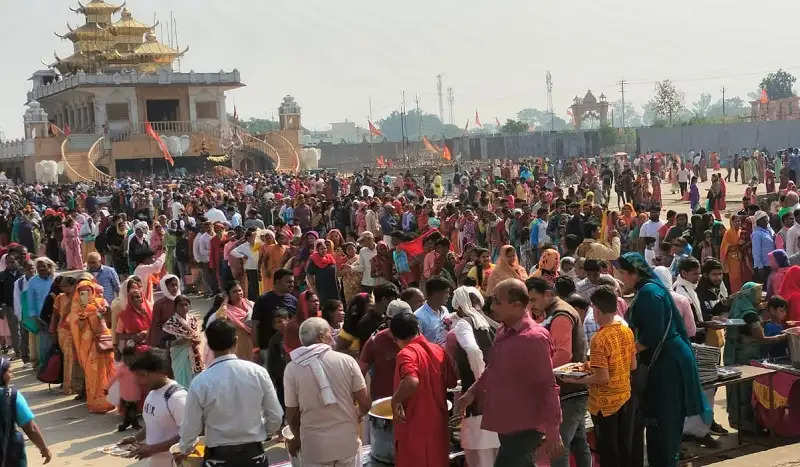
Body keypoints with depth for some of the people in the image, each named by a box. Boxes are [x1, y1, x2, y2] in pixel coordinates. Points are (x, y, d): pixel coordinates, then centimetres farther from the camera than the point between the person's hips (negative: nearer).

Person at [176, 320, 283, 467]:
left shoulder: (200, 382, -12)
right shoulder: (258, 372, -9)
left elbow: (190, 428, -4)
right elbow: (276, 419, -4)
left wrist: (184, 450, 18)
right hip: (254, 455, 1)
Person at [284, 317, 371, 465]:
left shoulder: (292, 368, -8)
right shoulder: (346, 361, -8)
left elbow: (292, 414, -1)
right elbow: (365, 404, -4)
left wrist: (297, 438, 18)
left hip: (314, 447, 0)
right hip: (347, 442, 0)